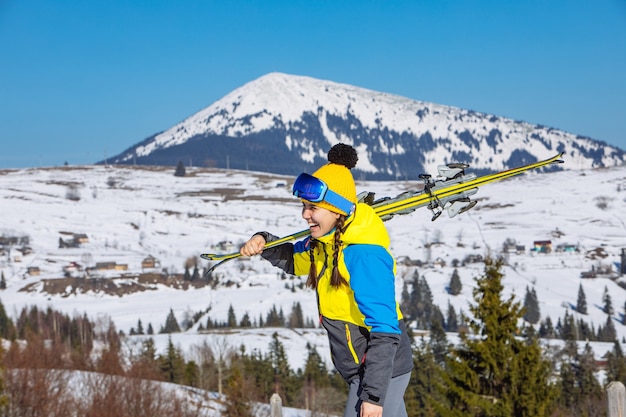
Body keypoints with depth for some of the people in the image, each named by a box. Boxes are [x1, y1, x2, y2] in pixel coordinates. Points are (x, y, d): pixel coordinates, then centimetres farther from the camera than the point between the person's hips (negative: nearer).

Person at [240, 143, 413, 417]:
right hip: (364, 371, 10)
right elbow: (295, 260, 24)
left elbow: (384, 332, -28)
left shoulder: (364, 256, -26)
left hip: (381, 372, -10)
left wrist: (373, 394, -29)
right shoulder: (325, 243, 2)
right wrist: (264, 244, 3)